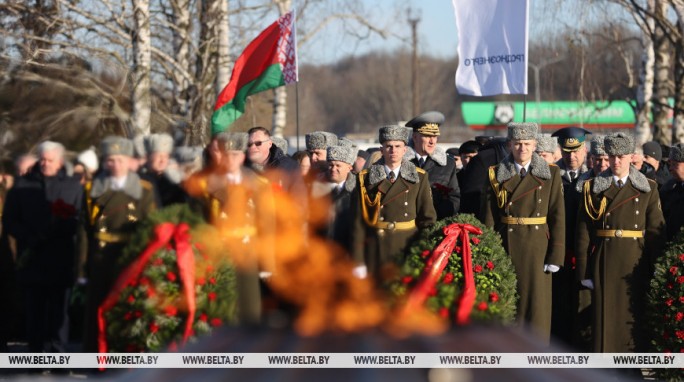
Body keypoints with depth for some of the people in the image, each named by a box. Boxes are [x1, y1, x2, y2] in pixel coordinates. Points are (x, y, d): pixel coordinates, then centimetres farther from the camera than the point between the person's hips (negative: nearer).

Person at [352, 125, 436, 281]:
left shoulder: (420, 178, 7)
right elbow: (358, 222, -1)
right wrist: (358, 262, -6)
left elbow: (428, 218, 6)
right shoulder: (366, 179, 3)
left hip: (409, 249, 1)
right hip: (377, 250, -1)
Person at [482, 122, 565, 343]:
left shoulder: (550, 175, 3)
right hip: (506, 250, 1)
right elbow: (488, 219, 2)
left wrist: (555, 256, -7)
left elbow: (558, 217, 0)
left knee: (537, 307, -1)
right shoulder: (496, 176, 5)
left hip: (537, 250, -1)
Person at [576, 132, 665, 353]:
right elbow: (583, 234, 2)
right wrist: (583, 272, -3)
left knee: (634, 318, 2)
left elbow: (656, 232, 3)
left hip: (635, 265, 0)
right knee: (605, 318, -1)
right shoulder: (593, 188, 5)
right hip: (604, 264, 0)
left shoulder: (648, 189, 5)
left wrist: (656, 271, -3)